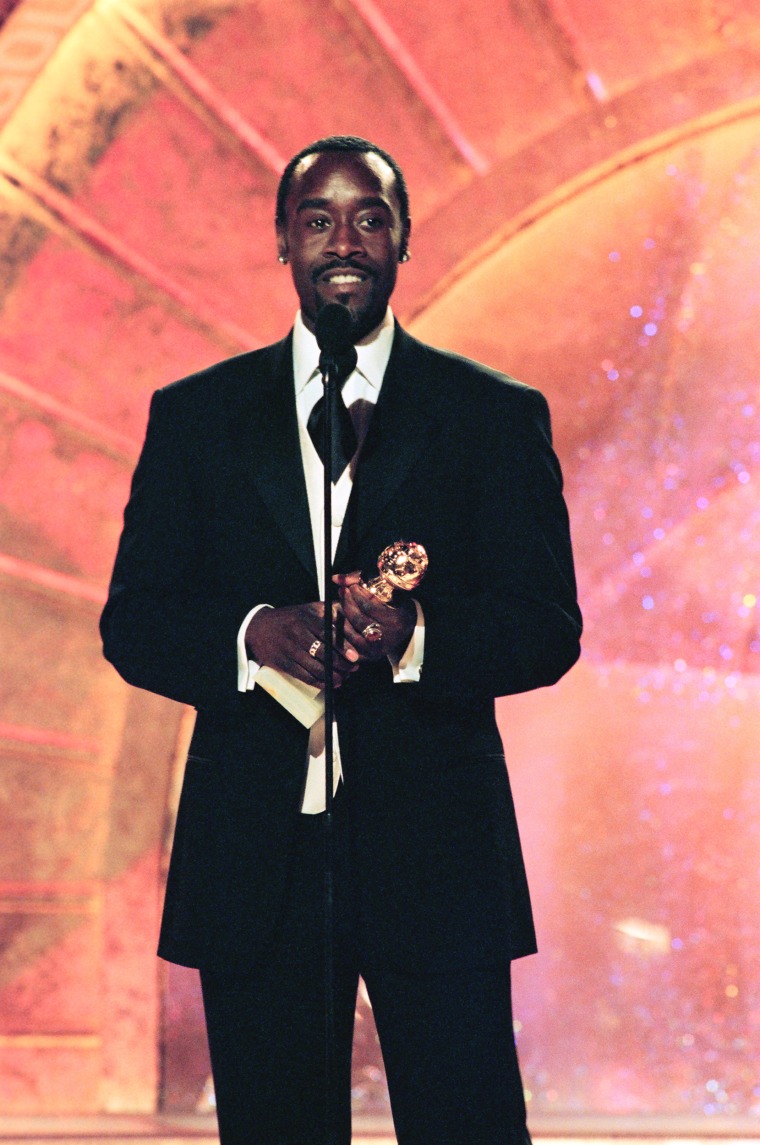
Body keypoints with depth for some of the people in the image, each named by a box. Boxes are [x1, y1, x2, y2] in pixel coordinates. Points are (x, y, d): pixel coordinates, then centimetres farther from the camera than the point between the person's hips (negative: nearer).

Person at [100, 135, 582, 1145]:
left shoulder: (497, 416, 7)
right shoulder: (195, 416, 11)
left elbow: (548, 625, 1)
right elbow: (131, 623, 5)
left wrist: (419, 635, -20)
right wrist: (253, 634, -16)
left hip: (437, 846, -1)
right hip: (256, 861, 1)